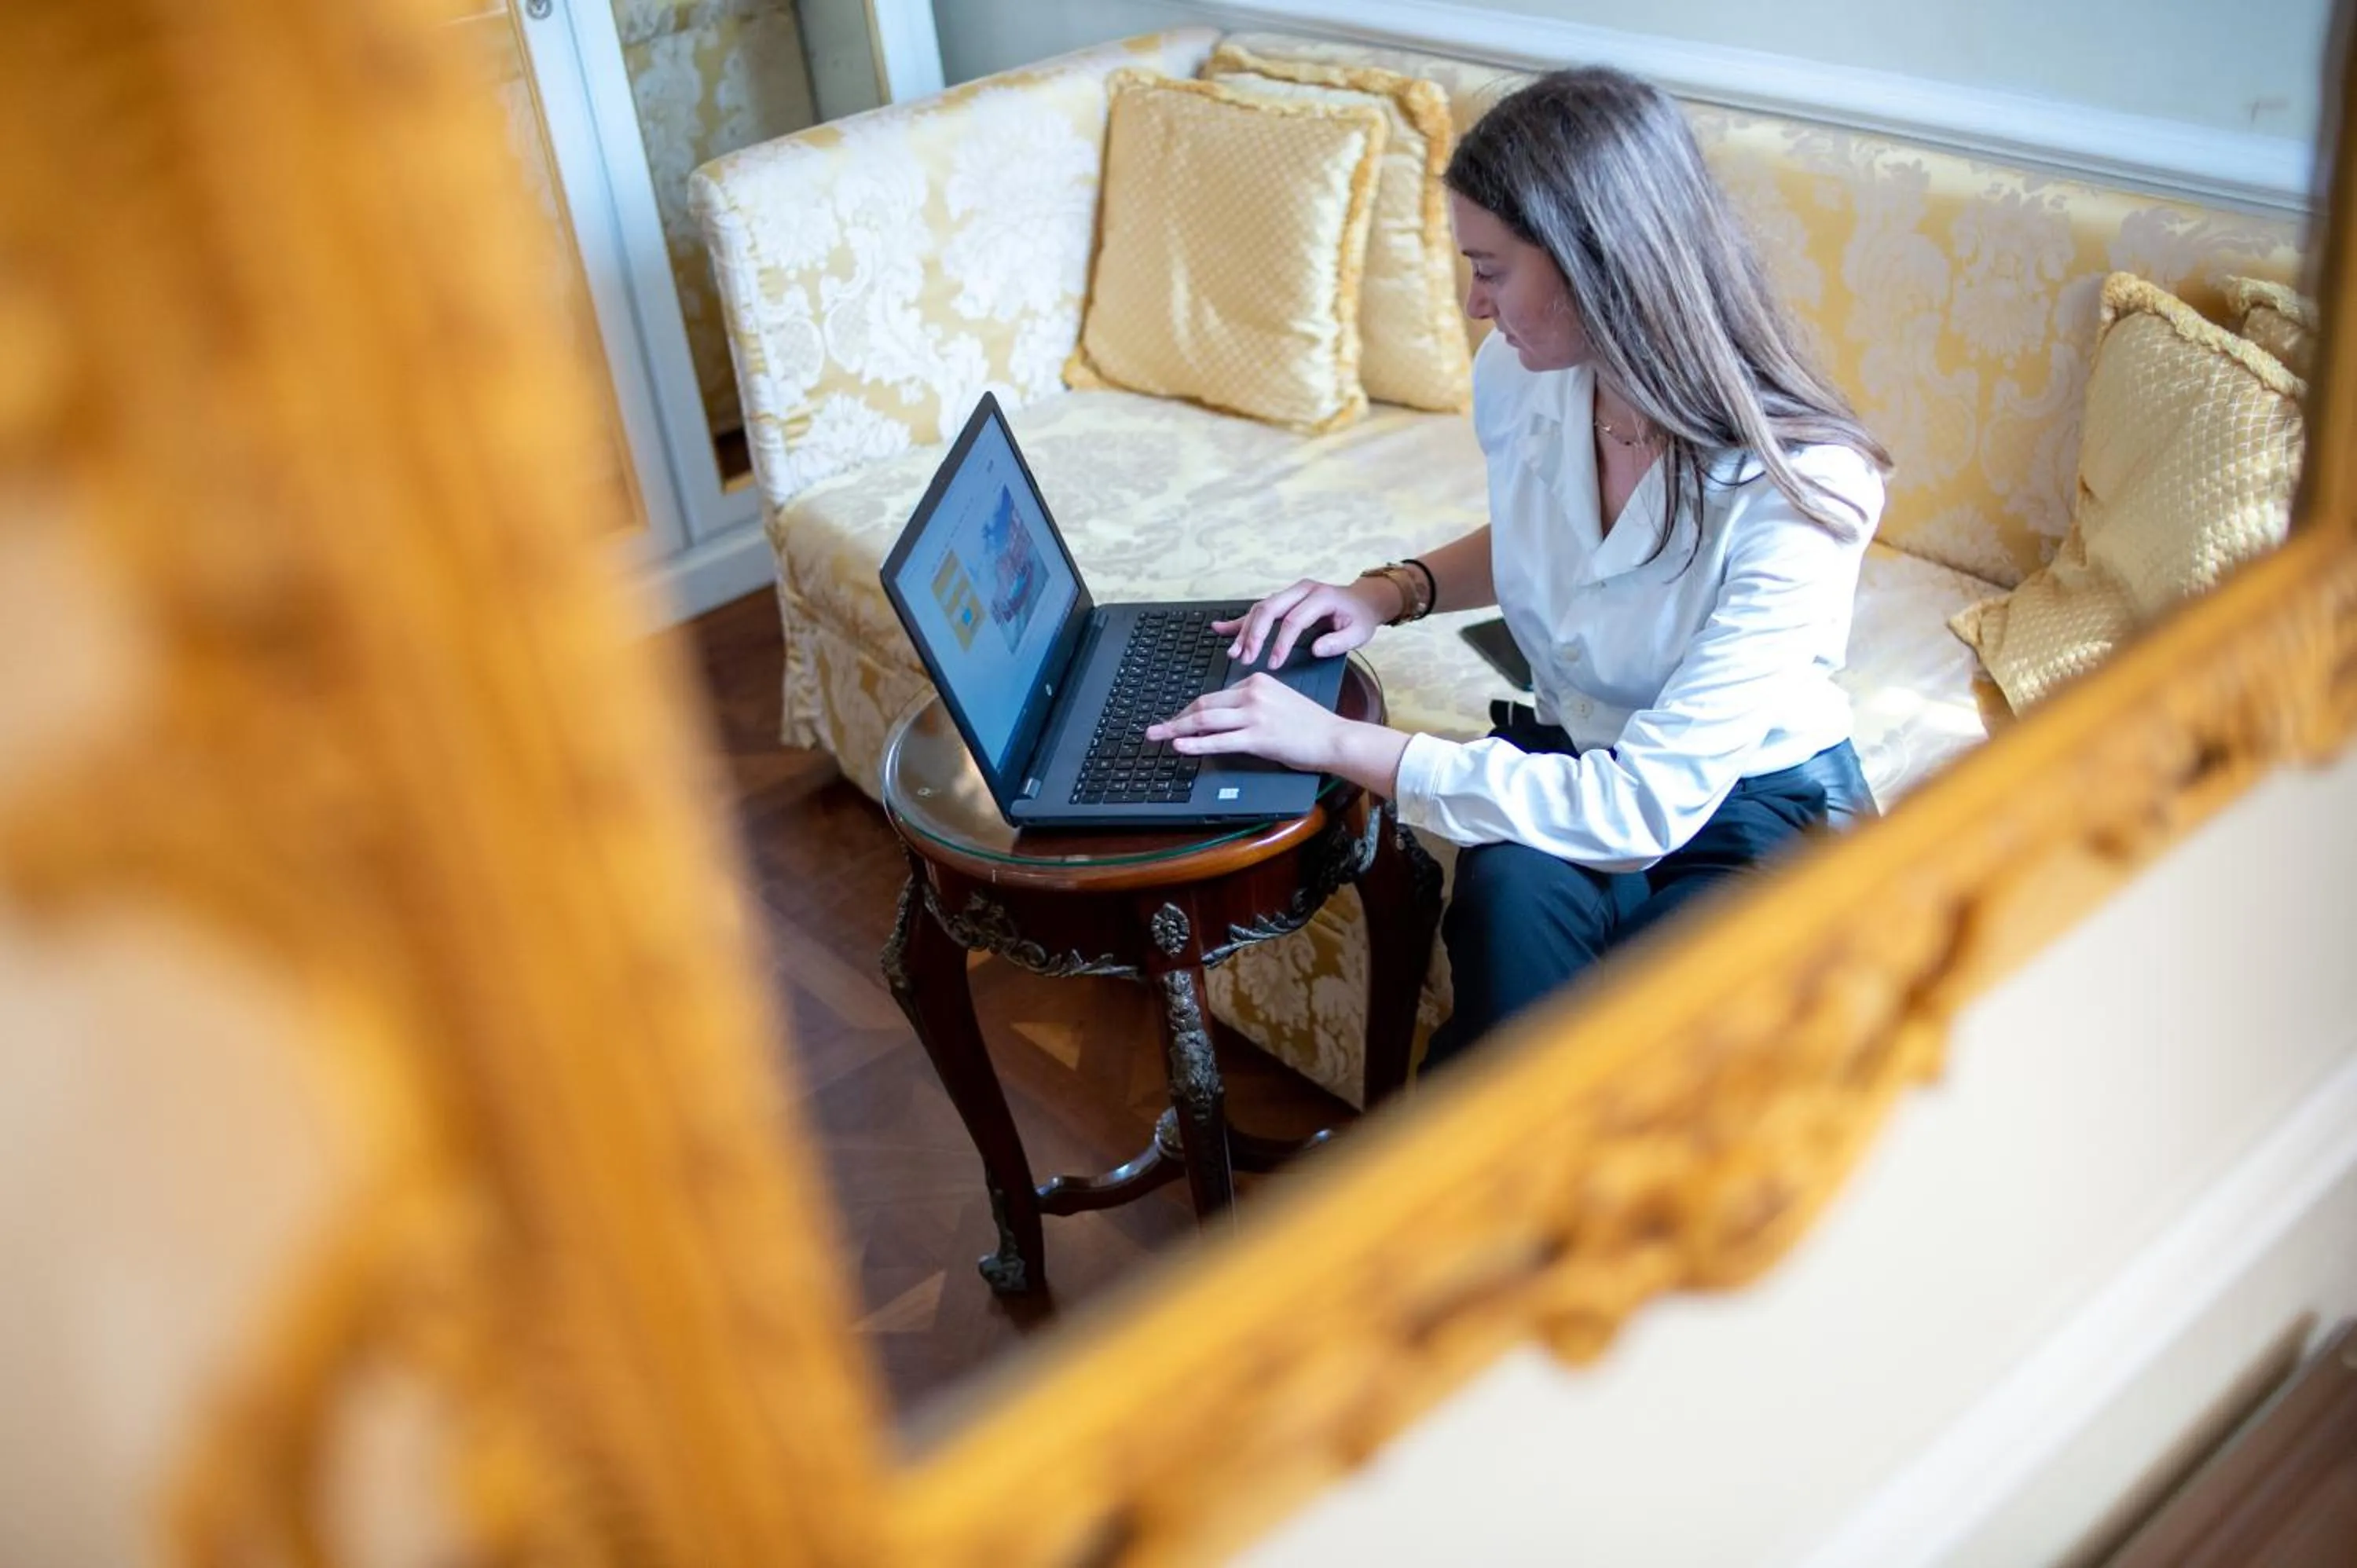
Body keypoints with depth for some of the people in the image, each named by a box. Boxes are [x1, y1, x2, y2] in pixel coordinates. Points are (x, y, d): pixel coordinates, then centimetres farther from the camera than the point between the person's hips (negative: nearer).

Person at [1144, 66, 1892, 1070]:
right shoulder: (1520, 382, -9)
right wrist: (1395, 591, -4)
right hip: (1575, 765, 4)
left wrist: (1341, 744, -29)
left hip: (1760, 808, -3)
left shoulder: (1799, 491, -28)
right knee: (1512, 896, -32)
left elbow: (1646, 806, -31)